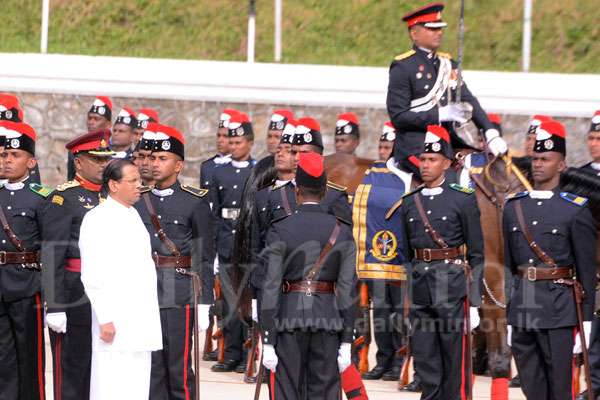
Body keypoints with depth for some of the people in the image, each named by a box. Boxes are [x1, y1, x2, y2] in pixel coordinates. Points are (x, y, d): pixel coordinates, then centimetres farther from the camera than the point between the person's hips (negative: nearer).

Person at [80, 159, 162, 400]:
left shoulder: (133, 216, 15)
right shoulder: (97, 219, -9)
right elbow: (92, 276, -14)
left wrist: (150, 318, 16)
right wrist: (105, 319, -18)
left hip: (141, 322, 8)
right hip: (115, 321, -8)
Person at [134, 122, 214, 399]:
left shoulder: (195, 202, -1)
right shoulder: (139, 201, 10)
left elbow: (205, 257, -2)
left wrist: (204, 303, -6)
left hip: (179, 297, -4)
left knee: (179, 369, -3)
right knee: (150, 368, 5)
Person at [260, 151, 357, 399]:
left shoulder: (280, 232, -5)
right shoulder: (342, 232, 1)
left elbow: (271, 288, -8)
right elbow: (348, 290, -1)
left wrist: (267, 342, -5)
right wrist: (346, 344, 3)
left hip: (289, 316, -2)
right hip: (329, 320, 2)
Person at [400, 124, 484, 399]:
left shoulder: (463, 200, -1)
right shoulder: (410, 203, 12)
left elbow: (476, 255, -1)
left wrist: (474, 304, -6)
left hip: (453, 293, -4)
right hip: (419, 292, 4)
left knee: (455, 367, -2)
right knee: (426, 367, 6)